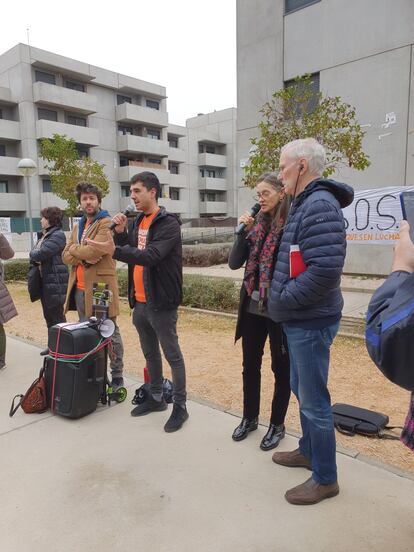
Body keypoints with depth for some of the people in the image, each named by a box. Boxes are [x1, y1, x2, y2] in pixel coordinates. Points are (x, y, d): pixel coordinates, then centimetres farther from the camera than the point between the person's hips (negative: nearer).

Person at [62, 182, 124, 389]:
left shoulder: (106, 224, -7)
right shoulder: (78, 227, 17)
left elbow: (94, 251, -21)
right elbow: (66, 256, 9)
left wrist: (73, 248, -4)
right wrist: (83, 255, -10)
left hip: (100, 286, -8)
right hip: (80, 288, 8)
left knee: (110, 332, 1)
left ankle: (117, 376, 11)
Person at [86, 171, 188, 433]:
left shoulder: (168, 223, -13)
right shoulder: (138, 222, 12)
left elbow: (152, 255, -27)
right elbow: (130, 252, 14)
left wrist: (115, 251, -35)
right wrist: (120, 233, -2)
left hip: (161, 302, -8)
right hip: (140, 302, 8)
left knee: (173, 355, 3)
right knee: (150, 353, 19)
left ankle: (180, 406, 16)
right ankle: (156, 397, 35)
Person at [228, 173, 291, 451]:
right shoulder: (256, 225, 5)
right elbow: (234, 263, 0)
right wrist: (243, 231, -10)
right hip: (251, 307, 6)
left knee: (281, 368, 11)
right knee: (250, 365, 16)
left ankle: (277, 424, 29)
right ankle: (250, 418, 36)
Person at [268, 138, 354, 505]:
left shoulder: (319, 204, -19)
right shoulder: (305, 204, 13)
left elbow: (326, 269, -29)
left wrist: (282, 300, -18)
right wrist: (283, 300, 7)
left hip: (310, 322, -10)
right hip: (299, 320, 10)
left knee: (314, 399, 3)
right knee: (301, 389, 22)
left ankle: (325, 478, 22)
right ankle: (309, 451, 42)